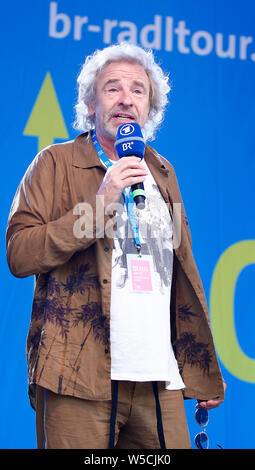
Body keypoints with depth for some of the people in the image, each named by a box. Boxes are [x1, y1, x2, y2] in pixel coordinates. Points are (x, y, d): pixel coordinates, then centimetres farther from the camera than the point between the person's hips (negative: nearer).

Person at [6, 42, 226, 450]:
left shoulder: (163, 173, 19)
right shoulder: (56, 163, 4)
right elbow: (19, 255, -6)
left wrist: (206, 373, 17)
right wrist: (100, 202, -13)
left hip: (160, 379, 4)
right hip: (81, 374, -4)